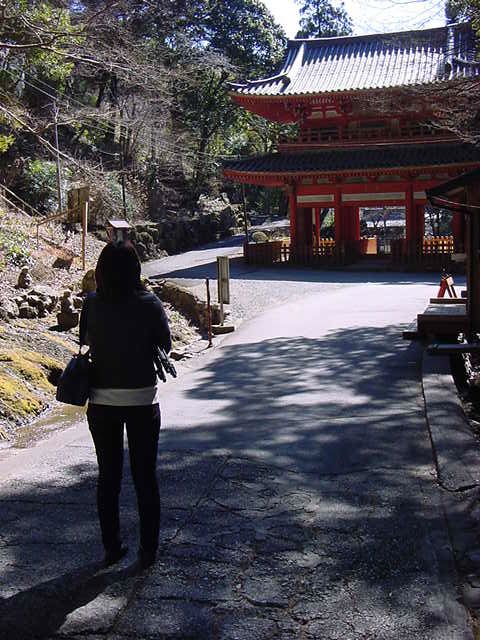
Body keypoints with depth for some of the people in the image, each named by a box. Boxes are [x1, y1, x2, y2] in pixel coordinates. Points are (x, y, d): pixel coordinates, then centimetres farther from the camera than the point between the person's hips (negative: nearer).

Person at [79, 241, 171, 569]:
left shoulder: (92, 304, -7)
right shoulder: (149, 304, -12)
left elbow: (85, 340, 8)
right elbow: (166, 346, -1)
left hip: (102, 402, 2)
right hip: (142, 401, -2)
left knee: (108, 476, 15)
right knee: (145, 476, 12)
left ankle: (112, 548, 24)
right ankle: (148, 550, 19)